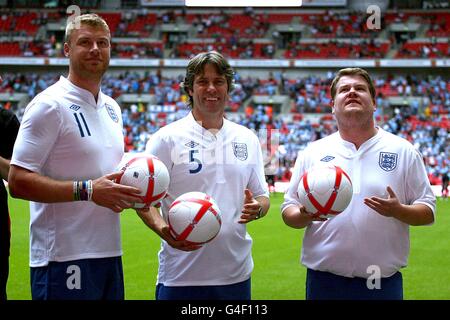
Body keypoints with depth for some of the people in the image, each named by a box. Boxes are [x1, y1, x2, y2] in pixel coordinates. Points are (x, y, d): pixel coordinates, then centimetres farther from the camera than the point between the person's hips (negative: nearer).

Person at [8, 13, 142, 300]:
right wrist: (87, 190, -22)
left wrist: (130, 190, 4)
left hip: (109, 253, 8)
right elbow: (18, 182, -17)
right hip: (65, 259, -8)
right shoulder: (50, 105, -10)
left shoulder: (112, 108, 16)